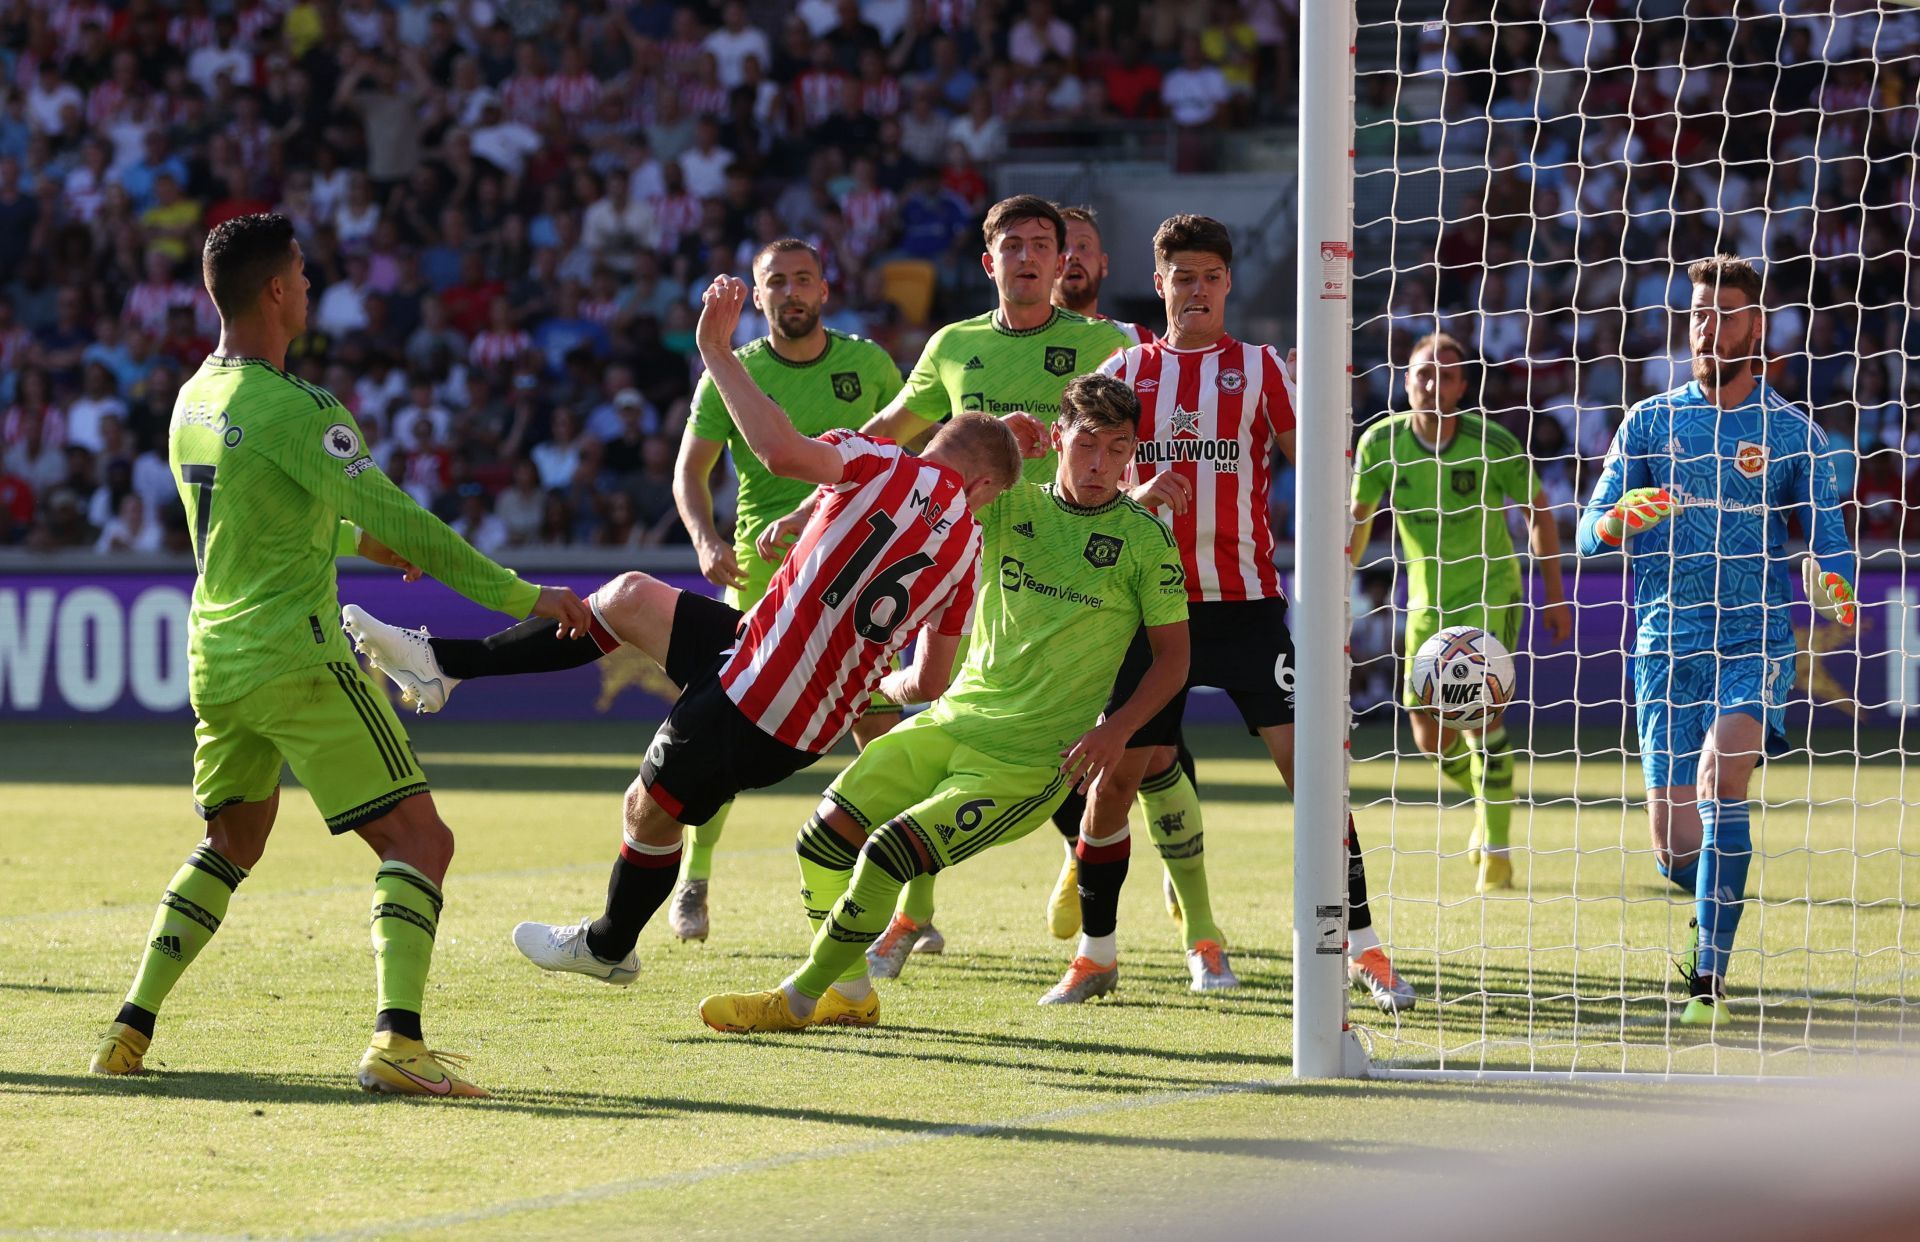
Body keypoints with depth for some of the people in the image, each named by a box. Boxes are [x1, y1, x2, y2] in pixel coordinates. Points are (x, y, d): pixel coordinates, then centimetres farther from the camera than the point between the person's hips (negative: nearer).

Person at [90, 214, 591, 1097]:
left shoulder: (193, 402, 11)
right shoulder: (294, 409, -15)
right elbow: (396, 523, -19)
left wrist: (359, 539, 41)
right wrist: (521, 598, -16)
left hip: (215, 660, 8)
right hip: (297, 659, -8)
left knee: (231, 845, 25)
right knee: (418, 839, -7)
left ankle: (130, 1031, 17)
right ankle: (396, 1041, -24)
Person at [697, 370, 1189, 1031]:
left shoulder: (1144, 539, -4)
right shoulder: (1012, 505, 7)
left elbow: (1172, 656, 0)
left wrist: (1117, 729, -15)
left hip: (1027, 764, -5)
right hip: (952, 722, 5)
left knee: (889, 852, -19)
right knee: (825, 838, -3)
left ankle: (798, 999, -5)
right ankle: (849, 994, 16)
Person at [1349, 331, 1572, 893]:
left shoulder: (1490, 442, -17)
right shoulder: (1382, 441, -11)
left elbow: (1538, 507, -3)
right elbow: (1358, 517, 5)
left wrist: (1554, 592, -2)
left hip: (1491, 594, -4)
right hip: (1427, 601, 4)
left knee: (1480, 712, -20)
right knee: (1432, 739, 5)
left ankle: (1496, 847, -7)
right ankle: (1486, 798, 37)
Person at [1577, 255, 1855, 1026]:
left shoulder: (1792, 433, 5)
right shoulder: (1650, 423, 9)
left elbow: (1828, 541, 5)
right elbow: (1590, 533, 6)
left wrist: (1832, 585, -19)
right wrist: (1625, 517, -17)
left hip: (1755, 643, -2)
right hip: (1666, 645, 2)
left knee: (1719, 771, -28)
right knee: (1674, 848, -2)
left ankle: (1710, 974, -23)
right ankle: (1719, 907, 35)